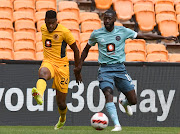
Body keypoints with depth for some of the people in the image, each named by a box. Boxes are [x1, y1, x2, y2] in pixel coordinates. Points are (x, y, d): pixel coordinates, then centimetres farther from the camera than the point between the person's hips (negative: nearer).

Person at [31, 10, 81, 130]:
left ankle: (62, 119, 37)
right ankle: (39, 95, -72)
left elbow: (76, 50, 0)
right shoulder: (43, 29, 7)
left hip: (62, 66, -3)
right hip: (48, 62, 3)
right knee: (43, 72, -39)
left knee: (61, 102, 1)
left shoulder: (64, 32, -9)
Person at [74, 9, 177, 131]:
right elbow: (86, 49, 18)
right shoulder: (96, 34, 2)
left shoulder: (122, 31, 2)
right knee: (108, 94, -26)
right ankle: (117, 125, -27)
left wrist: (164, 37, 6)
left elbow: (143, 36, 8)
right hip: (105, 69, -1)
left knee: (133, 100, -2)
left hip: (120, 68, 1)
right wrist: (80, 65, 14)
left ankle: (124, 103, 36)